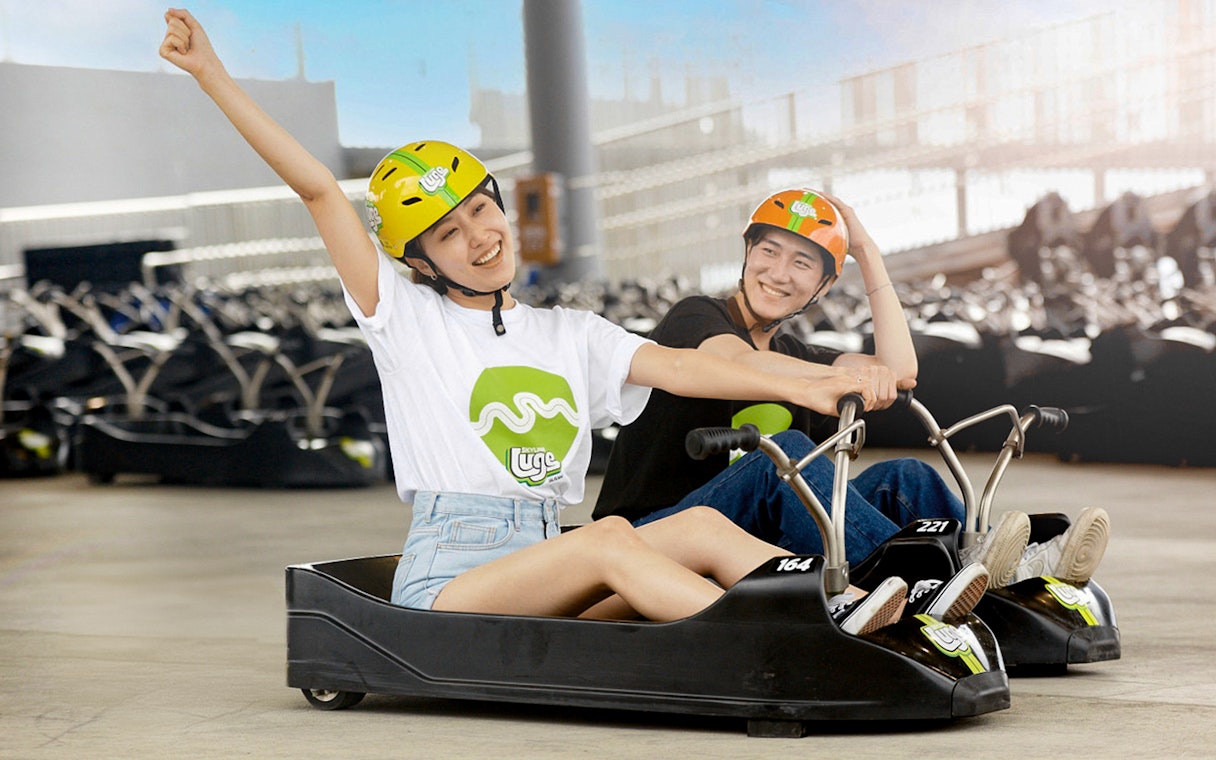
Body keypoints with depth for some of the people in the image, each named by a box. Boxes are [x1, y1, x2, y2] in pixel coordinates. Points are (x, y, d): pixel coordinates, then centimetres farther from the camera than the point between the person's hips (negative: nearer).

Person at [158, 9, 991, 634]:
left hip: (547, 585, 4)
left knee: (699, 525, -19)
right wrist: (210, 71, -4)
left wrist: (803, 387, -10)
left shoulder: (570, 333, 19)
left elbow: (678, 366, 5)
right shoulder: (407, 318, 8)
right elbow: (317, 189, 1)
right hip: (444, 586, -4)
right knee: (609, 538, -30)